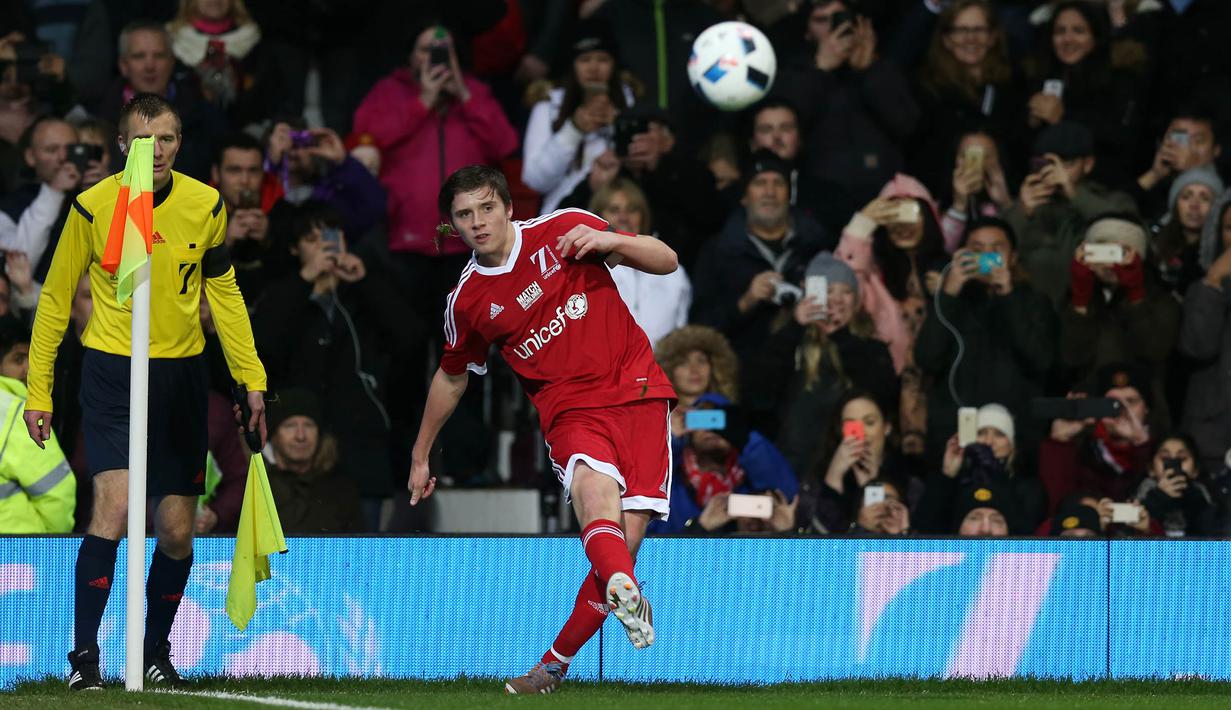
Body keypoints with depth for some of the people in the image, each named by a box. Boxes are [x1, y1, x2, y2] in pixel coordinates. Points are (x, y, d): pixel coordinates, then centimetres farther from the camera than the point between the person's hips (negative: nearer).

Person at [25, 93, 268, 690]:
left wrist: (251, 377, 5)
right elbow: (54, 300, 1)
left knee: (176, 531, 5)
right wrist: (37, 393, -1)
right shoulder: (92, 208, -8)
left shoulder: (205, 206, -1)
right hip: (110, 372, -3)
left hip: (181, 374, 3)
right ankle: (84, 656, -17)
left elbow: (224, 294, 11)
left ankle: (155, 651, 25)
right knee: (114, 504, -21)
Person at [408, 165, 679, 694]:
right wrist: (420, 456, 32)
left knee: (626, 535, -13)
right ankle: (625, 593, -63)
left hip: (637, 392, 0)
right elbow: (451, 378, 26)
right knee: (595, 489, -33)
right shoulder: (467, 302, 7)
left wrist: (610, 241, -14)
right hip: (570, 409, 0)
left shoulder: (563, 229, 2)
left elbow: (666, 262, 6)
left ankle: (556, 664, 2)